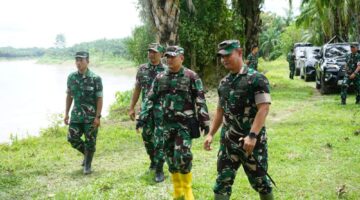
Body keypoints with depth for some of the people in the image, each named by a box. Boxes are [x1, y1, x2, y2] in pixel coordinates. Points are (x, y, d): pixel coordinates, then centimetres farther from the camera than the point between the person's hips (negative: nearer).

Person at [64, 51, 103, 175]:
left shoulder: (95, 78, -11)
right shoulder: (71, 77, 3)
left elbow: (99, 99, -10)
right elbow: (69, 95, 11)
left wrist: (98, 117, -15)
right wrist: (66, 114, 9)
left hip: (91, 117, -4)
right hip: (76, 115, 4)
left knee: (90, 141, 2)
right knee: (72, 138, 2)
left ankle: (87, 165, 20)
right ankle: (86, 153, 29)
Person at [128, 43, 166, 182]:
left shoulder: (166, 71, -4)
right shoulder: (142, 69, 7)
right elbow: (137, 89, 12)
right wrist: (132, 108, 9)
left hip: (161, 110, -4)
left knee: (159, 140, -7)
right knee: (147, 137, 12)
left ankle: (159, 170, -1)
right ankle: (153, 160, 35)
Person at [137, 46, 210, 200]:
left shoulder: (191, 77, -5)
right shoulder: (160, 78, 7)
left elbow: (200, 101, -5)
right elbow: (151, 99, 11)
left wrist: (204, 121, -7)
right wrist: (142, 117, 4)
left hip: (185, 123, -5)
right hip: (167, 123, 5)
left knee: (182, 156, -13)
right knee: (170, 157, 8)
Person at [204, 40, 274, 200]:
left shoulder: (256, 79, -11)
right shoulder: (224, 83, 10)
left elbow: (263, 109, -18)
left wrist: (252, 135, -26)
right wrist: (211, 134, 11)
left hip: (252, 140, -6)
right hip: (228, 141, 6)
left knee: (259, 180, 8)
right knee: (222, 182, 6)